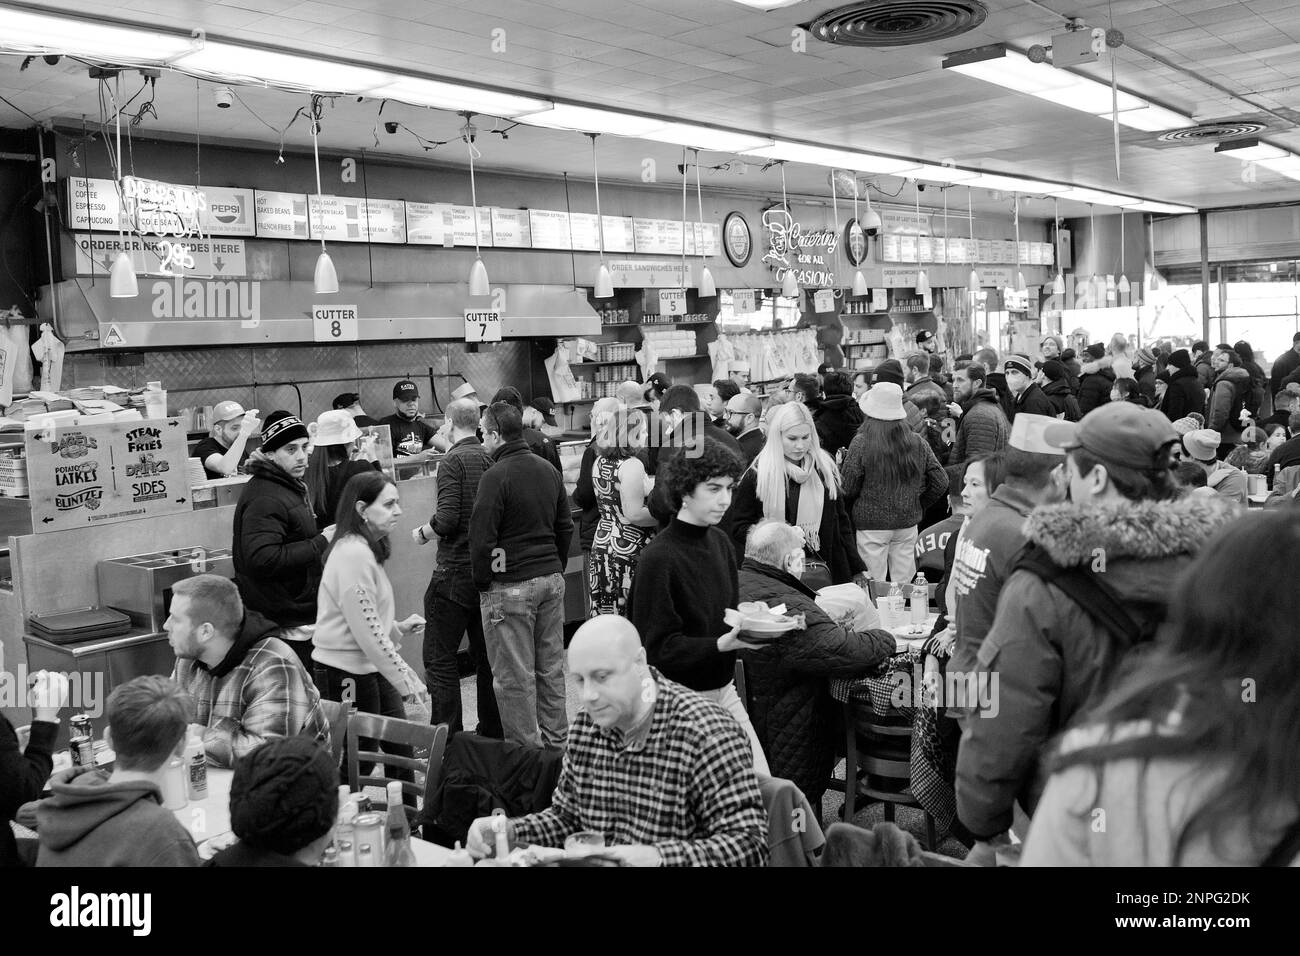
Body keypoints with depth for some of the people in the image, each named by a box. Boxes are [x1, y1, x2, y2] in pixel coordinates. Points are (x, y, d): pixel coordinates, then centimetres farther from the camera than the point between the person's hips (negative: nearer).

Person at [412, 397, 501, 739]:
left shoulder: (453, 461, -12)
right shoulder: (491, 458, 6)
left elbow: (447, 518, -19)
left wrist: (422, 533, -2)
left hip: (455, 572, -7)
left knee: (439, 656, 1)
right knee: (486, 655, 15)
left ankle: (447, 739, 1)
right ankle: (492, 733, 22)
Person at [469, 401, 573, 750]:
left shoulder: (495, 476, -14)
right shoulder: (549, 469, 9)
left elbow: (481, 537, -15)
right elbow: (566, 525, 14)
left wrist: (483, 583, -4)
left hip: (510, 587, -7)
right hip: (552, 579, 8)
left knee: (515, 676, 2)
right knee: (551, 667, 15)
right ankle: (555, 743, 24)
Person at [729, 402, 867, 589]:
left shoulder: (825, 469, 7)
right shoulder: (757, 475, -3)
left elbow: (841, 523, 12)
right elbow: (737, 527, -2)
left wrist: (857, 569, 8)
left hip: (822, 573, 3)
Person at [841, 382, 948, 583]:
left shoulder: (861, 443, -12)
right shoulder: (918, 443, -1)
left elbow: (848, 489, -9)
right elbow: (941, 482, 4)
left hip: (872, 523, -4)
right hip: (908, 522, 4)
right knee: (903, 586, 13)